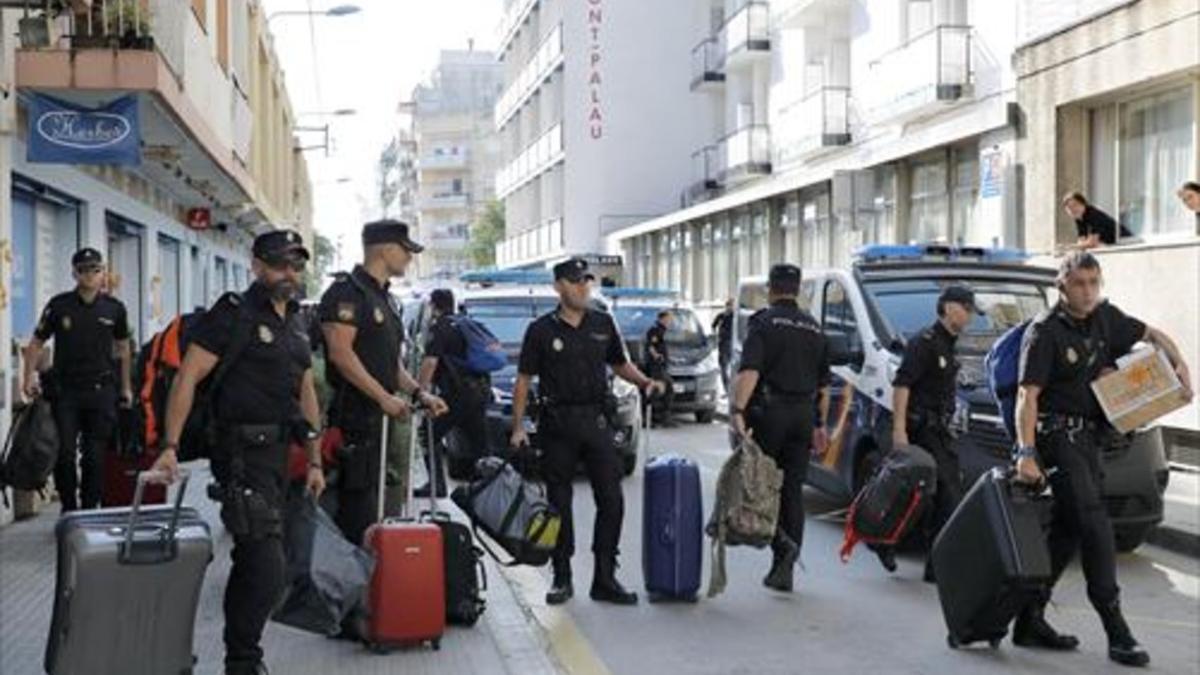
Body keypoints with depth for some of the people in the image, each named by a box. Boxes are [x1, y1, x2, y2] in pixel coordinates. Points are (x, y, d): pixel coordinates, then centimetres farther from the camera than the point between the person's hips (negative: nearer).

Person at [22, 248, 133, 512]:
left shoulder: (114, 308, 4)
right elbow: (36, 343, 6)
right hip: (64, 389, 0)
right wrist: (30, 376, -7)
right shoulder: (59, 305, 0)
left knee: (95, 456, 1)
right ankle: (68, 508, 13)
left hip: (101, 391, 1)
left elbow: (123, 348, 15)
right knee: (64, 454, -1)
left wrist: (126, 387, 16)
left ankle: (89, 509, 12)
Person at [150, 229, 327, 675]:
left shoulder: (295, 325, 17)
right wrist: (171, 446, -23)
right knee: (268, 569, -14)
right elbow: (187, 377, -14)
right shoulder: (233, 315, -8)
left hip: (279, 454, 8)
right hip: (243, 452, -8)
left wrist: (315, 461, 17)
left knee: (251, 562, 17)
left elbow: (306, 394, 21)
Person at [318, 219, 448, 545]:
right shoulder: (347, 291, -9)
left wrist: (419, 393, 10)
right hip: (354, 417, -10)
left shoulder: (384, 298, 21)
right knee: (358, 508, -8)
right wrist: (385, 397, -21)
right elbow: (340, 353, -19)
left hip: (382, 418, 10)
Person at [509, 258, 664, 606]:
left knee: (611, 499, -2)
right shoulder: (542, 329, 0)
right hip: (557, 423, -2)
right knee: (559, 503, 3)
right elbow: (524, 380, 2)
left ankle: (605, 579, 5)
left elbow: (620, 364, 19)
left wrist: (645, 382, 0)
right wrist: (518, 427, -4)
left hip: (596, 420, 3)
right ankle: (562, 579, 14)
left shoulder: (603, 324, 9)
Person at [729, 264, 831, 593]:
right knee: (793, 489, 6)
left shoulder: (764, 322, -4)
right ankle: (784, 570, 8)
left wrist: (738, 410, -24)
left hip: (770, 411, -5)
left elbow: (749, 371, -18)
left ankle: (782, 542, -16)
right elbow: (824, 384, 16)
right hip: (803, 415, 5)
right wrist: (820, 424, 22)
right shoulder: (814, 328, 14)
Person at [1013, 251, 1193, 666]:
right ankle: (1117, 632, -12)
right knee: (1095, 525, -14)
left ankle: (1030, 621, 17)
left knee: (1069, 530, 9)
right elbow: (1027, 396, -19)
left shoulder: (1105, 318, 7)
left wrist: (1180, 365, 3)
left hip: (1088, 437, 8)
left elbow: (1151, 335, 22)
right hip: (1057, 434, -8)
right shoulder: (1045, 332, -14)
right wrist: (1026, 453, -29)